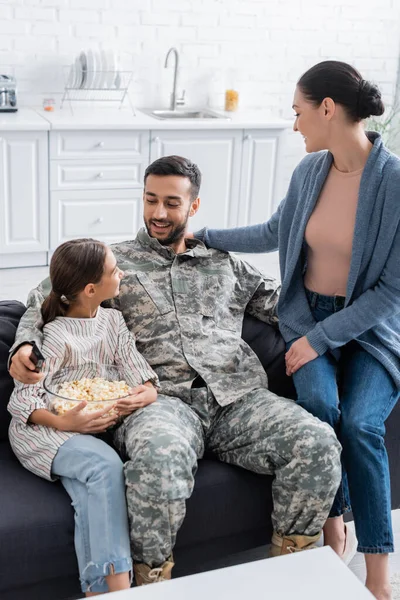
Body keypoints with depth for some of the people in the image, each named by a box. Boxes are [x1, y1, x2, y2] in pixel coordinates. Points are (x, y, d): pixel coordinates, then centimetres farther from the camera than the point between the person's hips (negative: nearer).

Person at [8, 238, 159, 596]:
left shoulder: (113, 320, 7)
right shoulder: (56, 338, -14)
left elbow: (138, 371, 3)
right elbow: (22, 399, -15)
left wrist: (147, 392, -23)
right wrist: (64, 423, -34)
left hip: (91, 426, 6)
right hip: (42, 430, -6)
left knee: (90, 494, -26)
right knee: (105, 465, -33)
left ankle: (99, 590, -22)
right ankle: (116, 584, -35)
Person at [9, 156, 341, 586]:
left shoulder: (223, 260, 25)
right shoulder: (117, 262, 19)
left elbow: (279, 302, 23)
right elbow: (47, 300, 17)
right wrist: (24, 344, -3)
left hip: (238, 395, 3)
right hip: (163, 399, -2)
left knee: (317, 442, -24)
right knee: (159, 456, -40)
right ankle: (151, 579, -16)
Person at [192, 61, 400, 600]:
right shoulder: (310, 169, -1)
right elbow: (275, 233, 18)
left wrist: (320, 340, -18)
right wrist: (204, 236, 19)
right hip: (307, 312, 4)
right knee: (319, 404, -26)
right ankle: (332, 521, -2)